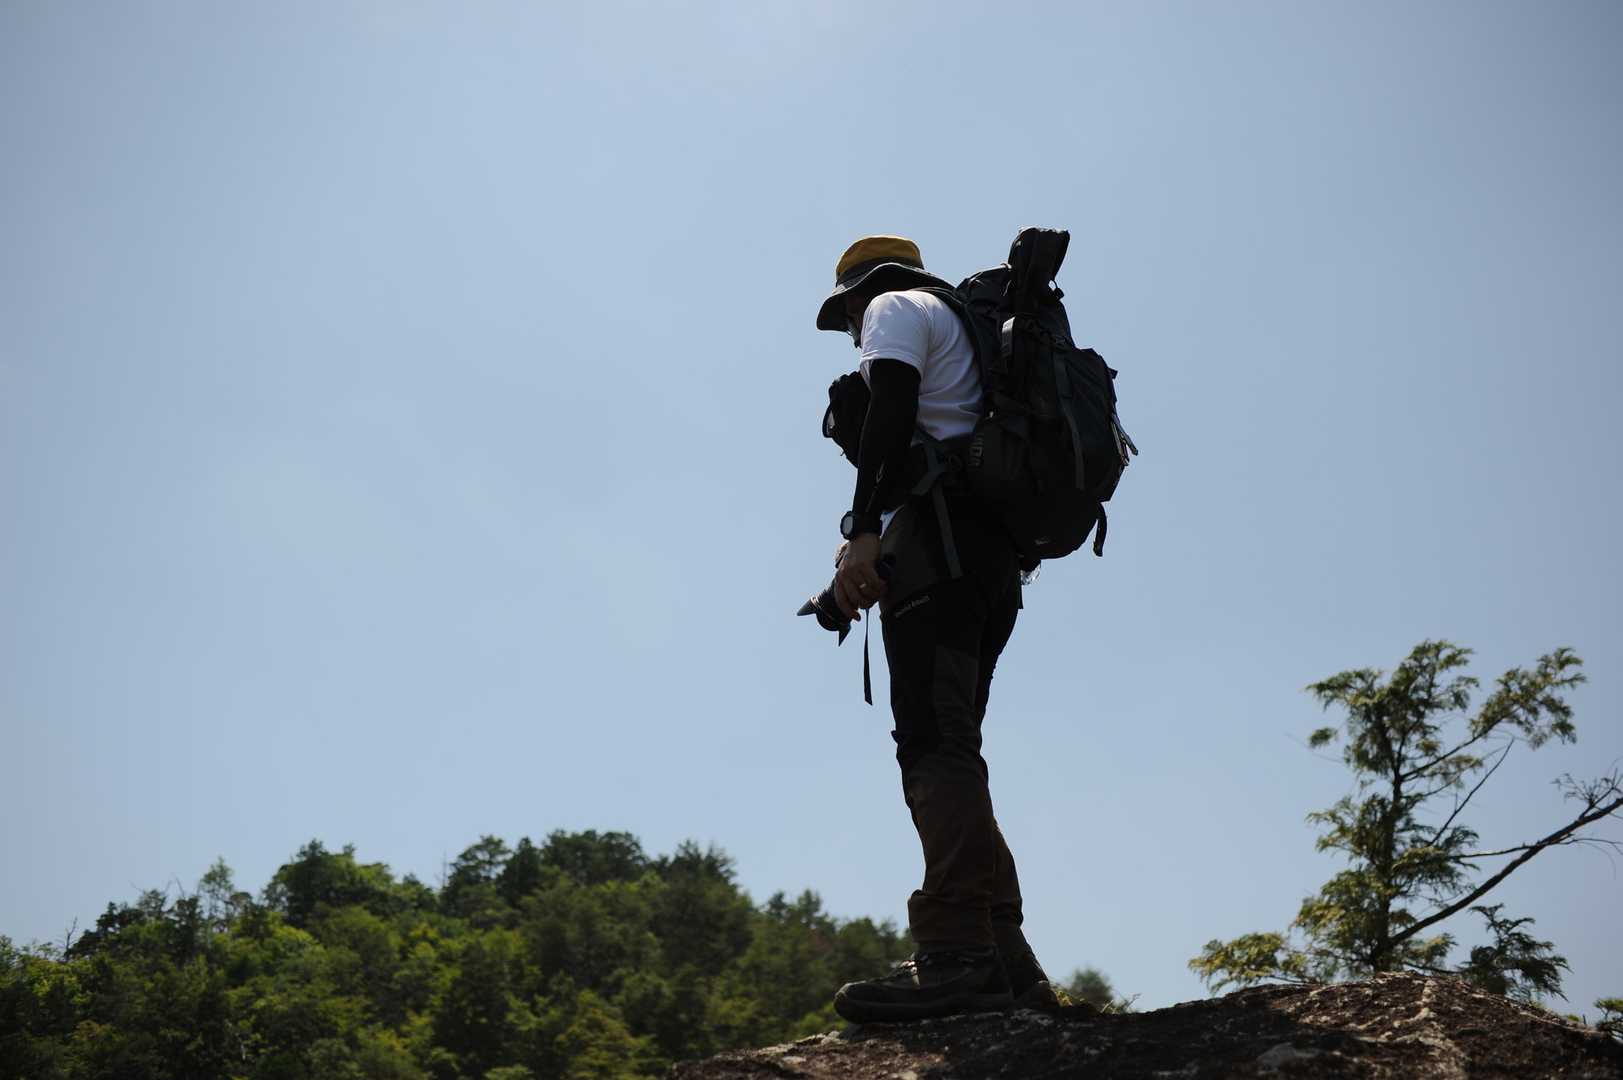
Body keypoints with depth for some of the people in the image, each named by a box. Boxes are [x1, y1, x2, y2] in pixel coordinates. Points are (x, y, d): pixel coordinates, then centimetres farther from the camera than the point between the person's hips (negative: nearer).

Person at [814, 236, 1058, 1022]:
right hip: (994, 557, 9)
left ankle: (955, 957, -31)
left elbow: (890, 416, -10)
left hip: (937, 531, -9)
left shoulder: (898, 308, 11)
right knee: (950, 752, 5)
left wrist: (863, 534, -21)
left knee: (933, 744, -20)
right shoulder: (964, 329, 37)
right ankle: (1004, 962, -1)